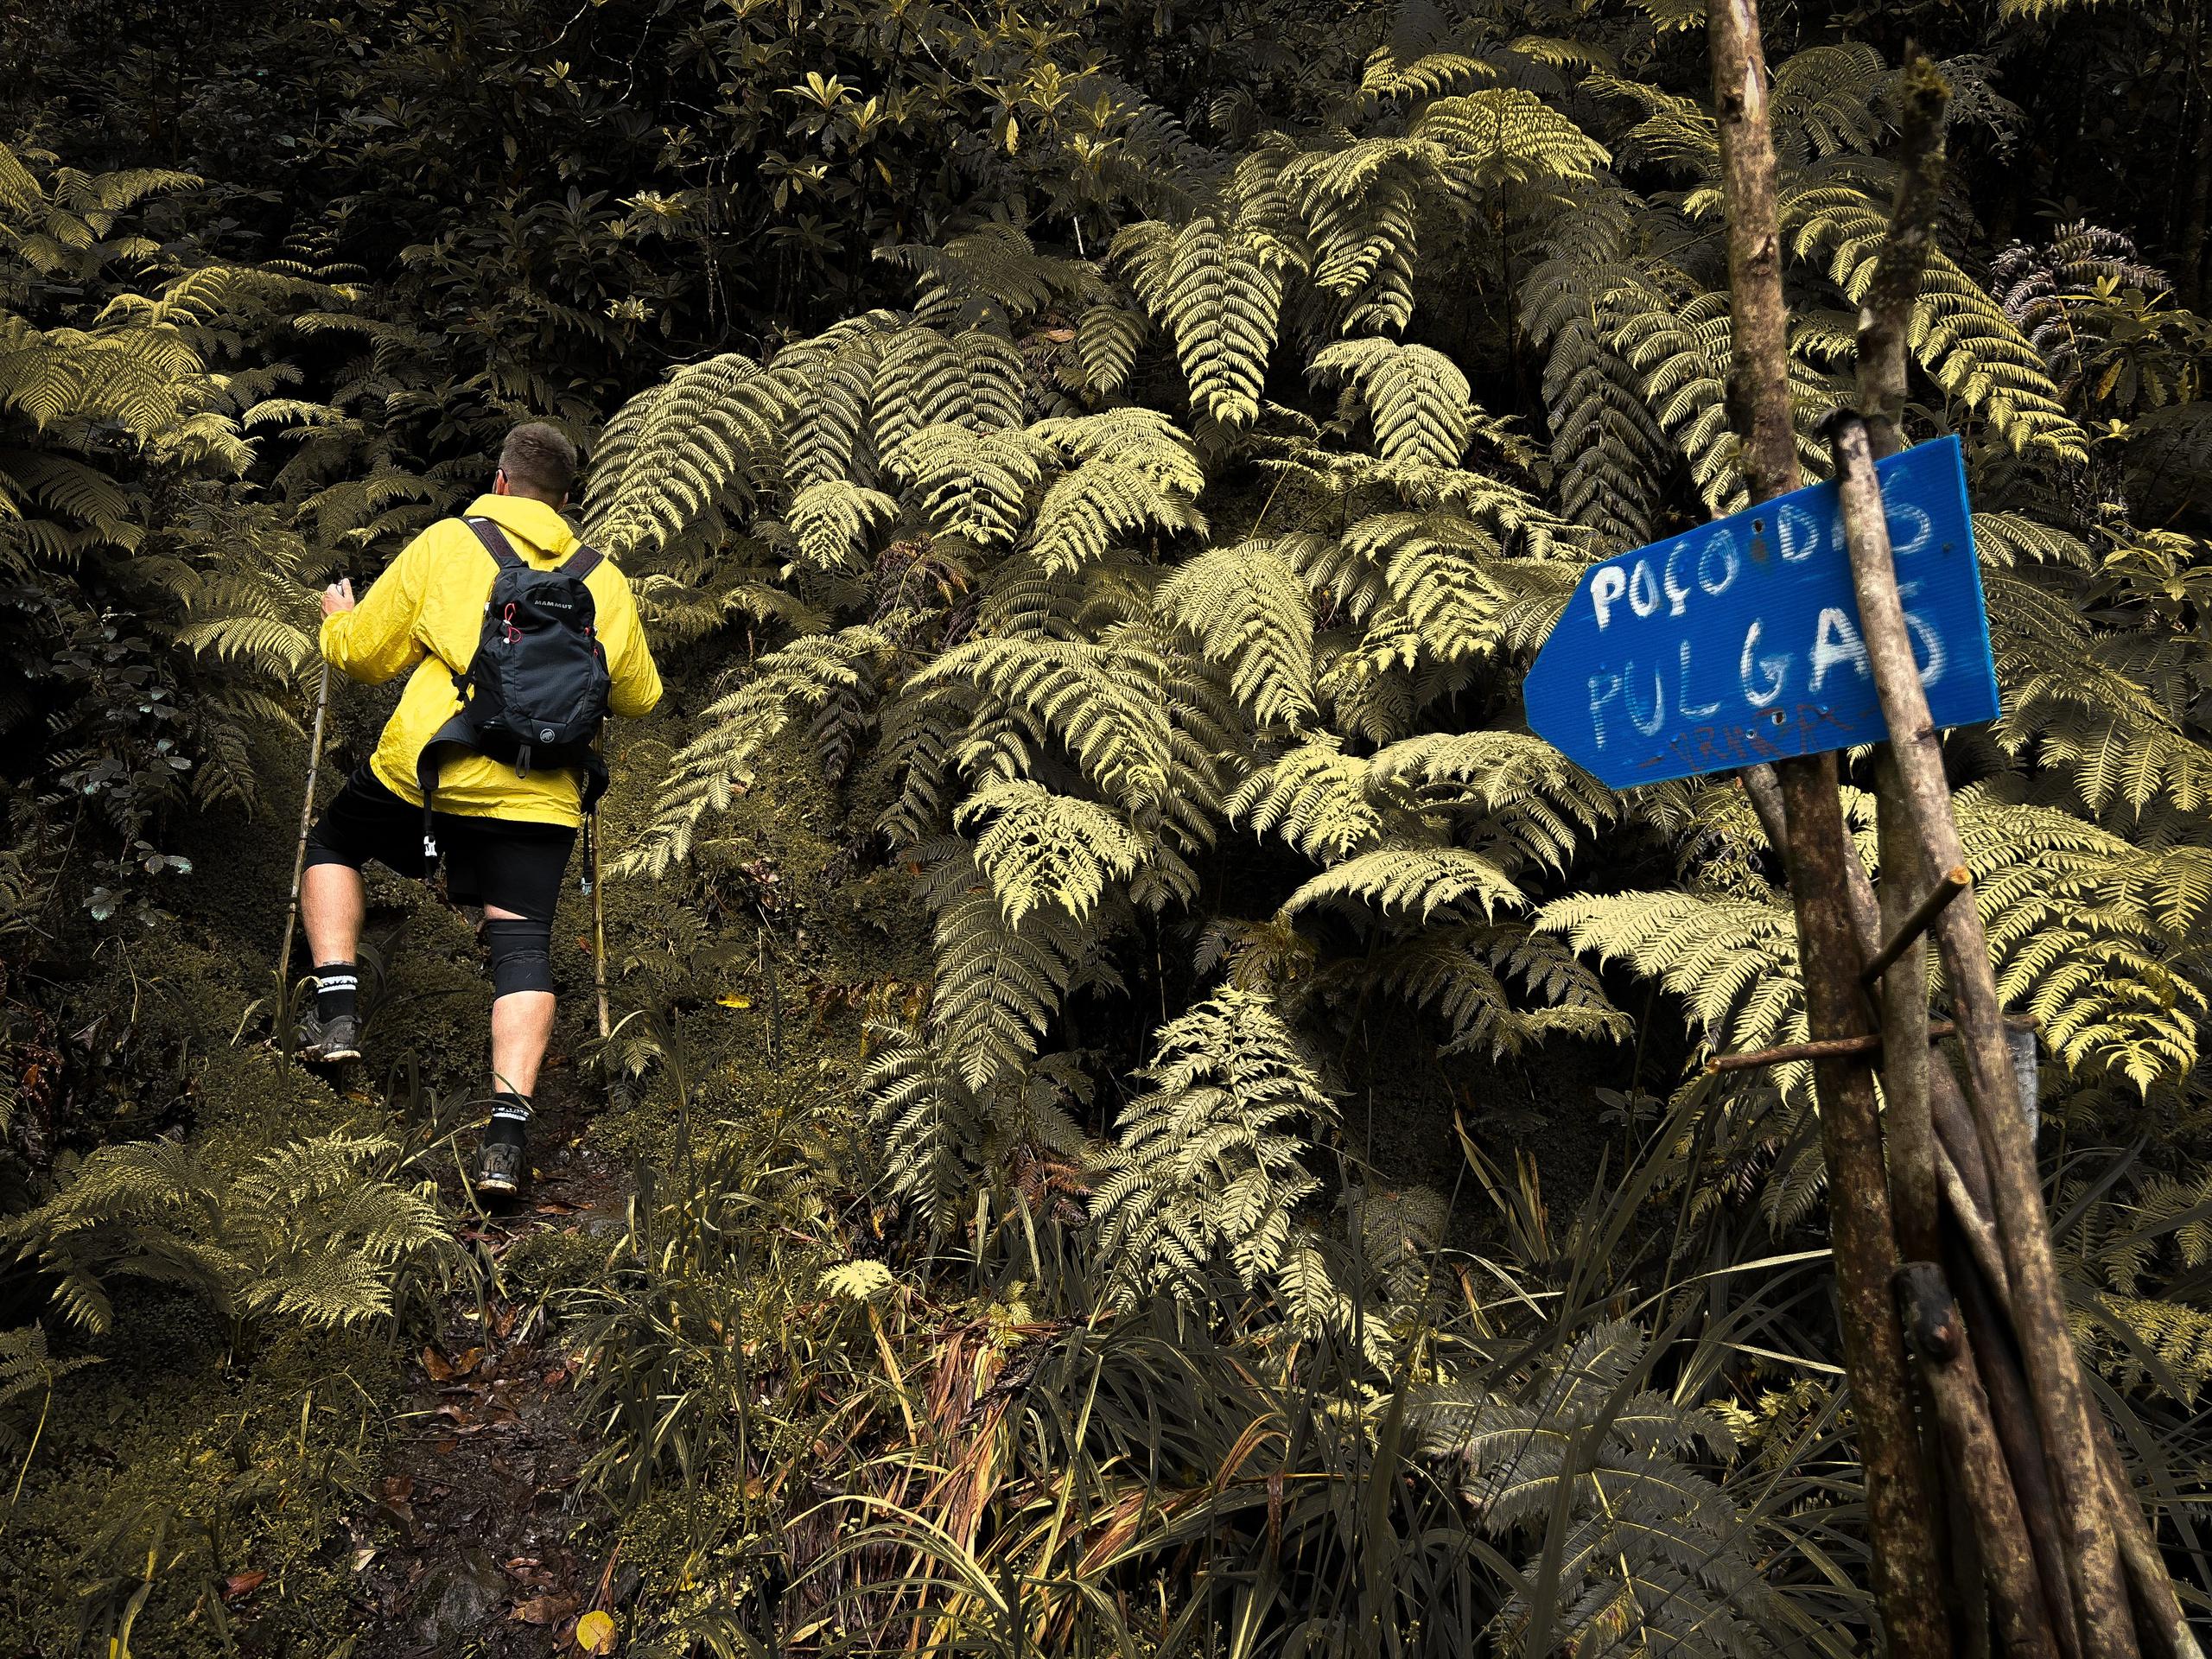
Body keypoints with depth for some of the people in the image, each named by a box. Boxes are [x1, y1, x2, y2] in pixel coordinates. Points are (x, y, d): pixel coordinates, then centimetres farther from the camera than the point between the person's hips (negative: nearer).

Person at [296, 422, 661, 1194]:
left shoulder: (445, 543, 5)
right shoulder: (604, 581, 11)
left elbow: (363, 656, 10)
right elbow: (640, 698, 21)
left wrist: (337, 620, 32)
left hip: (427, 768, -1)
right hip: (538, 792, 1)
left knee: (333, 843, 26)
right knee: (522, 943, 5)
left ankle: (337, 1008, 16)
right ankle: (509, 1129, -6)